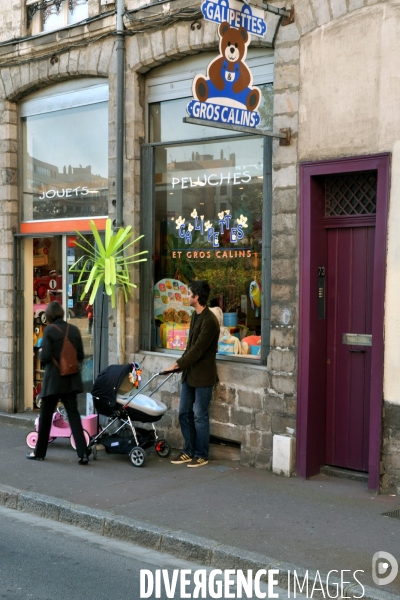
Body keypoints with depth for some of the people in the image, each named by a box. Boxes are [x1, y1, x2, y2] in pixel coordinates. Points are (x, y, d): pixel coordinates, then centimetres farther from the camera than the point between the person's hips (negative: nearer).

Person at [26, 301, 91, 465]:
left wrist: (41, 352, 6)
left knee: (45, 416, 10)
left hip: (53, 380, -4)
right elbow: (80, 356, 5)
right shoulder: (74, 330, 2)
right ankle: (83, 453, -3)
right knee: (73, 414, 5)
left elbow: (45, 357, -15)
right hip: (71, 379, 4)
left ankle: (39, 452, 22)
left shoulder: (50, 330, -13)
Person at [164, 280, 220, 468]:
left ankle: (201, 455, 12)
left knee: (199, 415, 1)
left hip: (203, 375, -9)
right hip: (189, 373, 9)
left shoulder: (209, 320, -20)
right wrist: (181, 364, 8)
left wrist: (178, 364, -18)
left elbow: (198, 350, -22)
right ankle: (188, 451, 23)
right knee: (184, 413, 12)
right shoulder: (195, 315, 10)